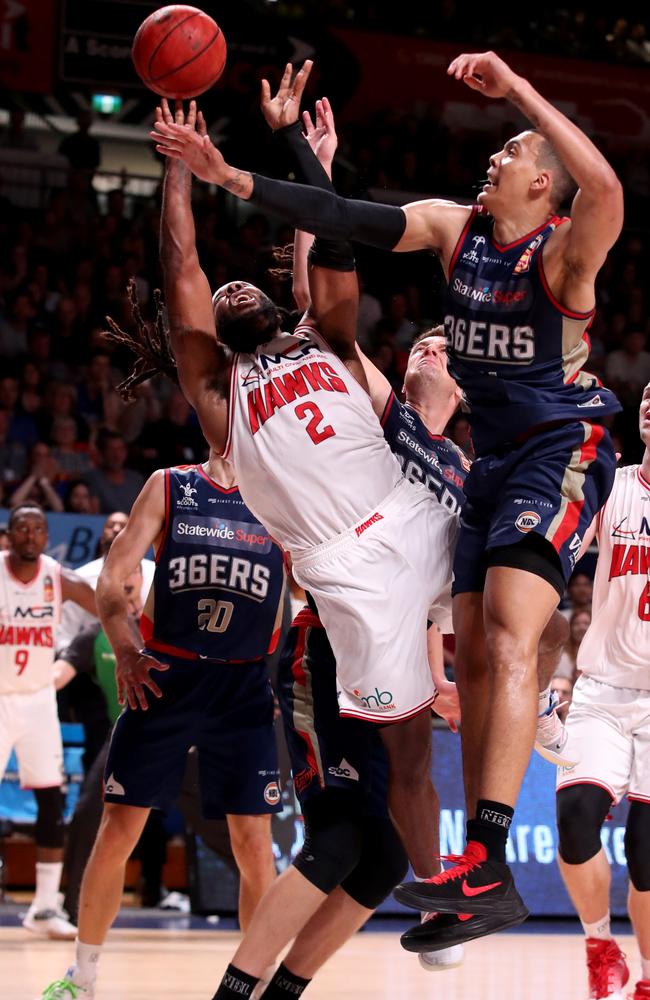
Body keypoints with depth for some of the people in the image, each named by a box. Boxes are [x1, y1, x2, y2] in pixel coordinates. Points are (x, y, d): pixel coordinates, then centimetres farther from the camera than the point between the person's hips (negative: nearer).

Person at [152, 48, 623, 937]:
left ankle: (489, 869, -33)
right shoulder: (455, 228, 4)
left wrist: (520, 89, -40)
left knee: (510, 637, -24)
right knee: (473, 654, 9)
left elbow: (606, 191, -40)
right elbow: (348, 220, 1)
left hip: (562, 451, -9)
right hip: (494, 457, 9)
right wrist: (231, 179, -5)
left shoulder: (563, 251, -18)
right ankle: (481, 865, 17)